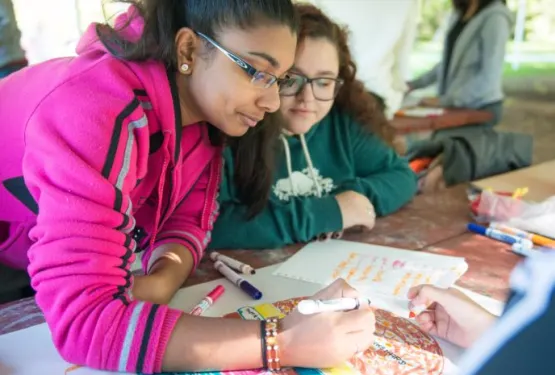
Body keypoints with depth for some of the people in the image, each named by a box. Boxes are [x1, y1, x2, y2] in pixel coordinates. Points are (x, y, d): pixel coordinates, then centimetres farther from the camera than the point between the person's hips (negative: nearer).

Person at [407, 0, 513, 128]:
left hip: (481, 109, -7)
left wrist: (446, 100, -26)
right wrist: (415, 84, 13)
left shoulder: (495, 19, -16)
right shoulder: (461, 13, 10)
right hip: (458, 106, 7)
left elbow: (489, 77, -23)